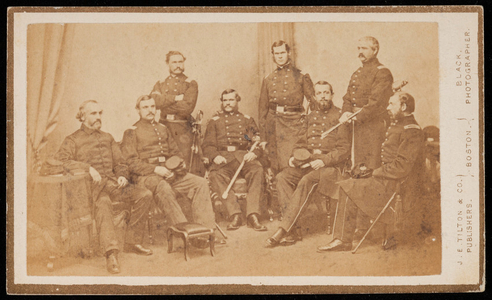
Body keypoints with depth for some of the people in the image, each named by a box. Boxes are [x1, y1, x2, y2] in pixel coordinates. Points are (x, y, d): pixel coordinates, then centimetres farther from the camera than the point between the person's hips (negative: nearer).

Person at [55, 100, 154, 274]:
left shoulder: (107, 138, 27)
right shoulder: (73, 140, 9)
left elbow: (119, 162, 27)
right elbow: (60, 160, -8)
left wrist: (122, 175, 4)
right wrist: (88, 167, -18)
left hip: (113, 183, 6)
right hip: (92, 186, -6)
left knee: (145, 195, -16)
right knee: (103, 203, -39)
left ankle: (132, 242, -8)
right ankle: (111, 253, -48)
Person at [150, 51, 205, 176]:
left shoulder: (191, 84, 5)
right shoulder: (160, 84, 15)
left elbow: (187, 108, -10)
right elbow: (154, 102, -6)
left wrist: (165, 100, -7)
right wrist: (176, 98, -11)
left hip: (184, 130, -3)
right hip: (164, 128, 3)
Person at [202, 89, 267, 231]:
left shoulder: (247, 119, 25)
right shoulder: (214, 121, 24)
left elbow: (258, 140, 14)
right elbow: (208, 145, 13)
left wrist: (254, 153, -10)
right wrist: (215, 156, -11)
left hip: (244, 155, 0)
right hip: (223, 157, 0)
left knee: (257, 171, -35)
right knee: (216, 175, -36)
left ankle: (252, 215, -39)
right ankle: (235, 215, -37)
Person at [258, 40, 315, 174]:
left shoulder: (301, 76, 4)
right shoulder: (268, 80, 14)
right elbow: (263, 109, 15)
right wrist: (263, 137, 11)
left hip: (293, 123, -3)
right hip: (273, 126, 3)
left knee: (290, 167, -12)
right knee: (275, 168, 4)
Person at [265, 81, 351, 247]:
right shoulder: (310, 117, 20)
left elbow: (343, 150, -4)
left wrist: (323, 160, -17)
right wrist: (295, 156, 7)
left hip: (331, 165, -6)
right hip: (307, 163, 6)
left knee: (306, 181, -34)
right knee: (282, 177, -23)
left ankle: (282, 231, -35)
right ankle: (293, 228, -30)